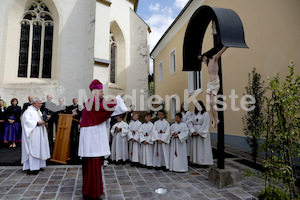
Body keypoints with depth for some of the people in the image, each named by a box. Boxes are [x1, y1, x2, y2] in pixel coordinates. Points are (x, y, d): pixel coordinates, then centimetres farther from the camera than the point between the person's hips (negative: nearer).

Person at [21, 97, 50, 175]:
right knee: (33, 150, -9)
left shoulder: (39, 111, 18)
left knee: (39, 149, 11)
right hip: (33, 135, -9)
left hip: (39, 135, 9)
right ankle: (31, 168, -5)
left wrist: (44, 123, 5)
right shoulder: (28, 111, -9)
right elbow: (27, 121, -20)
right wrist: (37, 123, -24)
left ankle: (38, 166, 19)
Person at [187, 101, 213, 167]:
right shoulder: (194, 114, 11)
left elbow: (205, 125, -12)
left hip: (202, 133, -5)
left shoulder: (205, 114, -5)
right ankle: (195, 161, 17)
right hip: (195, 133, 6)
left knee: (203, 147, -2)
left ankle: (204, 162, 5)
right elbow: (190, 122, 4)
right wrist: (193, 131, -8)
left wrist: (199, 132, -14)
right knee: (195, 147, 8)